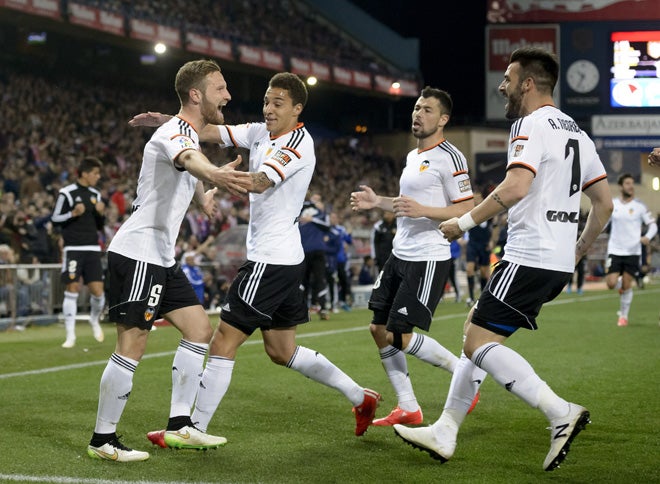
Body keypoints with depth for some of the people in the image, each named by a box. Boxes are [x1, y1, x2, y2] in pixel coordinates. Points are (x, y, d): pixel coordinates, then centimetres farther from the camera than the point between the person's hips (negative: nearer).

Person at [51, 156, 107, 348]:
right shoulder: (67, 193, -4)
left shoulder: (95, 194, 13)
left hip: (92, 248, 5)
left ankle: (95, 320, 27)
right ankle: (70, 336, 1)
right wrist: (73, 214, -17)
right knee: (72, 290, -5)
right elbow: (55, 219, -3)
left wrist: (101, 214, -1)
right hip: (73, 248, -4)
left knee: (98, 290, -3)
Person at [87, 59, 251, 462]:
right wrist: (215, 174, -63)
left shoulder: (190, 133, 15)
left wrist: (202, 195, 24)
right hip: (137, 253, -10)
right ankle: (103, 440, -2)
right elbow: (189, 160, -44)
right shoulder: (176, 132, -16)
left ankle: (180, 426, 14)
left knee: (200, 328, 9)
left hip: (162, 258, 10)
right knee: (132, 346, -11)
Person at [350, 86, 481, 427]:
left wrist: (423, 210, -28)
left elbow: (467, 211, -17)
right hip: (400, 255, 10)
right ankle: (407, 408, 14)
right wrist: (377, 202, 17)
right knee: (379, 330, 6)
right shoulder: (412, 157, 16)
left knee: (401, 336, -11)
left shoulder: (450, 158, -12)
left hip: (428, 259, -9)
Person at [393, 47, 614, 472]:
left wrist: (465, 222, -15)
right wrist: (575, 255, 26)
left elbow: (516, 187, -26)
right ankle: (445, 432, 16)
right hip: (557, 263, 10)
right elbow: (605, 203, 19)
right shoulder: (576, 132, 18)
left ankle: (561, 412, -18)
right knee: (478, 331, 15)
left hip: (529, 258, -10)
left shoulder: (533, 124, -11)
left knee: (479, 342, -10)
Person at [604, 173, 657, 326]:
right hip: (615, 251, 1)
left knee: (626, 286, -3)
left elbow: (653, 224, 1)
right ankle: (620, 285, 29)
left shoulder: (639, 206, -2)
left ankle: (623, 316, 15)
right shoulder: (612, 204, 3)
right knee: (611, 283, -9)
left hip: (633, 252, -1)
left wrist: (648, 236, -19)